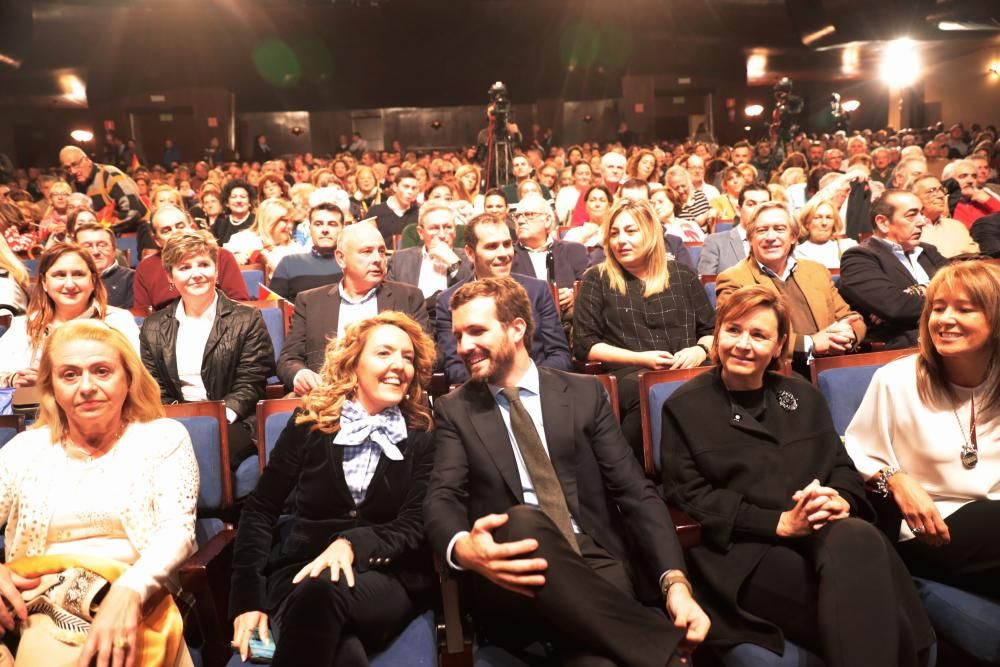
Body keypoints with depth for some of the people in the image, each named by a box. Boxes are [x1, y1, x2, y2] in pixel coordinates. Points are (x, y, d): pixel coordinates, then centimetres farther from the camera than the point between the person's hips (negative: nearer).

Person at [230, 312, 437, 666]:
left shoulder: (422, 437, 5)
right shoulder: (309, 424, 5)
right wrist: (248, 597, -5)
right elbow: (260, 510, 6)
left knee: (324, 591, -36)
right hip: (302, 570, -1)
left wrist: (354, 544, -23)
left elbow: (415, 527, -3)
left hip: (389, 578, 1)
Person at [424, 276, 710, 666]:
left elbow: (635, 491, 4)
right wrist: (463, 548, -29)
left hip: (596, 561, -2)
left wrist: (674, 580, -13)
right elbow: (441, 500, -3)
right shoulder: (454, 410, 10)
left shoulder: (584, 394, 10)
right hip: (513, 580, 2)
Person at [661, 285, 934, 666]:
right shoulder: (684, 407, 4)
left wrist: (840, 500, -10)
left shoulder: (803, 396, 19)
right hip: (744, 551, -4)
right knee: (854, 594, -31)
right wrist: (780, 522, -14)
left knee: (858, 540, -32)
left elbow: (842, 465, 16)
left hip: (823, 534, 4)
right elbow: (688, 496, -4)